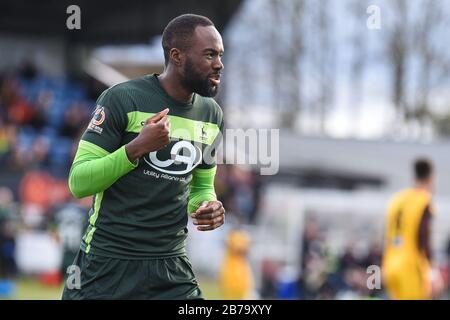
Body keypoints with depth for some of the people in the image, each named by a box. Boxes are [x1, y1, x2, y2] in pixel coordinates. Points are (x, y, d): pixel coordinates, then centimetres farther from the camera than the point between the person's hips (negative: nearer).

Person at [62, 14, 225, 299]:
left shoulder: (212, 115, 8)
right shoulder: (122, 99, -11)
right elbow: (78, 183, -13)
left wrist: (208, 205, -3)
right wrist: (137, 147, -25)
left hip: (172, 268, 5)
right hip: (107, 265, -5)